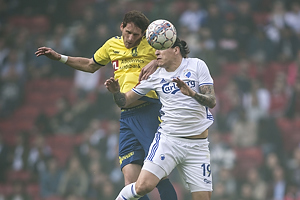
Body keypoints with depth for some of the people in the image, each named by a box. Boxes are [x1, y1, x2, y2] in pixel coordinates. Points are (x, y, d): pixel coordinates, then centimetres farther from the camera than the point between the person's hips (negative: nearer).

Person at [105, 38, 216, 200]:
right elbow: (124, 101, 9)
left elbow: (211, 102, -5)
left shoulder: (197, 65, 1)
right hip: (167, 139, 0)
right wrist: (116, 92, -13)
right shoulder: (155, 75, 6)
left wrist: (192, 93, -24)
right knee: (143, 186, -19)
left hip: (198, 144, 0)